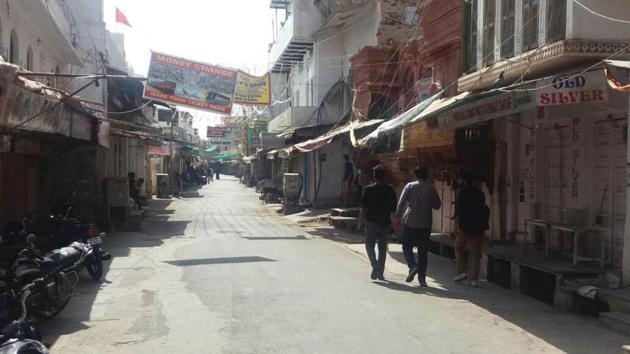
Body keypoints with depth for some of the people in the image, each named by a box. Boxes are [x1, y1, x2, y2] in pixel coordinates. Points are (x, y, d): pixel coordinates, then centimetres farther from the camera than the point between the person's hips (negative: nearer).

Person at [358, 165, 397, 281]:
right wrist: (392, 220, 19)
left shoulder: (369, 189, -8)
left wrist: (360, 221, 3)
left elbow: (363, 208, -7)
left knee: (369, 245, 9)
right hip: (385, 223, 3)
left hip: (371, 222, -3)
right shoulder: (390, 190, 1)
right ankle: (380, 273, 13)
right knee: (382, 248, 11)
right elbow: (393, 209, 5)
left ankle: (375, 265, -13)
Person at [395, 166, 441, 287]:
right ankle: (422, 278, 9)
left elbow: (401, 203, -5)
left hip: (410, 223, -2)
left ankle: (413, 266, -14)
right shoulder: (431, 188, -1)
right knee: (423, 251, 8)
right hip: (425, 224, 2)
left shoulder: (410, 186, -5)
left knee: (407, 246, 11)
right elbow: (437, 205, 7)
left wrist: (398, 216, 7)